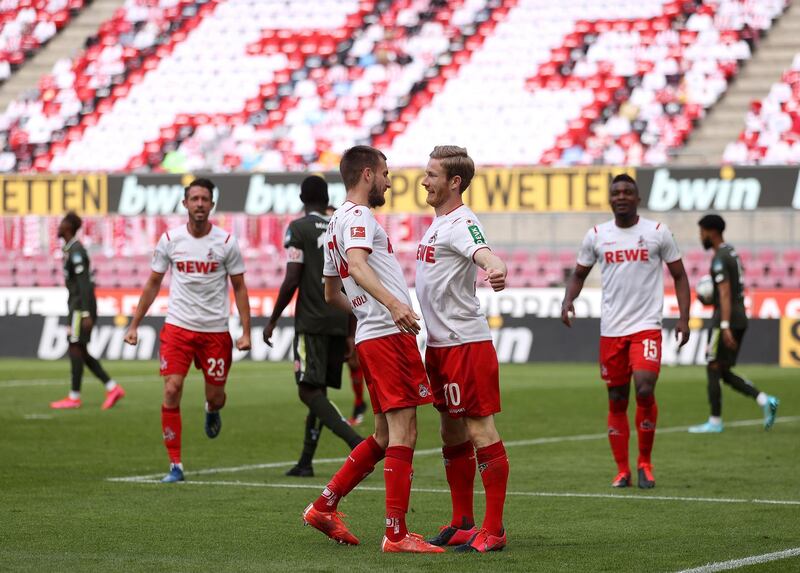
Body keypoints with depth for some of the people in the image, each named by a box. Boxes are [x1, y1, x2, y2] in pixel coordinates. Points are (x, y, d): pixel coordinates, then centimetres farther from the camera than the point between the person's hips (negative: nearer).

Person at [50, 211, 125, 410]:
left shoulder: (76, 251, -14)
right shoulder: (71, 249, 17)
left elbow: (84, 283, -20)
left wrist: (86, 313, -24)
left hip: (81, 308, -10)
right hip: (77, 307, 10)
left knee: (75, 348, -5)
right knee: (80, 351, 9)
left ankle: (74, 397, -2)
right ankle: (112, 388, 8)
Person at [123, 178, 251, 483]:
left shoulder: (226, 242, -4)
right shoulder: (169, 240, -1)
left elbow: (239, 287, 2)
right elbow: (152, 284, 9)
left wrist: (246, 332, -4)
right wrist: (134, 325, 7)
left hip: (216, 330, 0)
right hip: (177, 326, 0)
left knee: (215, 397, 7)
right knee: (172, 391, -12)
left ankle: (211, 411, 48)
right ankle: (175, 466, -4)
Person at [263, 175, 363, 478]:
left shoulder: (298, 229, -4)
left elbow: (292, 280, -11)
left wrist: (272, 320, -1)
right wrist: (350, 333, 21)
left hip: (311, 320, -6)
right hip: (340, 321, 6)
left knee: (309, 391, -10)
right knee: (319, 390, 12)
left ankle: (356, 442, -30)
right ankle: (306, 461, 14)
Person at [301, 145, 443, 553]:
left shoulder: (337, 222, 23)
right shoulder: (358, 216, -8)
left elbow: (332, 294, 32)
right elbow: (358, 266, -27)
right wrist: (393, 304, -40)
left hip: (371, 335, 10)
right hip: (389, 335, -10)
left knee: (386, 436, 15)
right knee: (403, 433, -8)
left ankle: (324, 507, 17)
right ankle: (397, 535, -8)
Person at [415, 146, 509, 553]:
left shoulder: (461, 224, -15)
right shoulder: (438, 223, 15)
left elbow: (483, 253, -37)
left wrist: (496, 269, -59)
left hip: (465, 343, -10)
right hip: (440, 343, 10)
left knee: (480, 431, -7)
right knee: (452, 435, 15)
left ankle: (493, 531, -5)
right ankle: (463, 524, 24)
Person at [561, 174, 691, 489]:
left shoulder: (658, 232, 1)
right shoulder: (596, 235, 6)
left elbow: (679, 276, 7)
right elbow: (579, 274, 18)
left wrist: (683, 318, -3)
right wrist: (568, 300, -3)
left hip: (647, 326, -3)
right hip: (611, 329, 3)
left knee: (645, 389, -18)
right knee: (616, 400, 5)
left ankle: (645, 462, 1)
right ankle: (622, 470, 15)